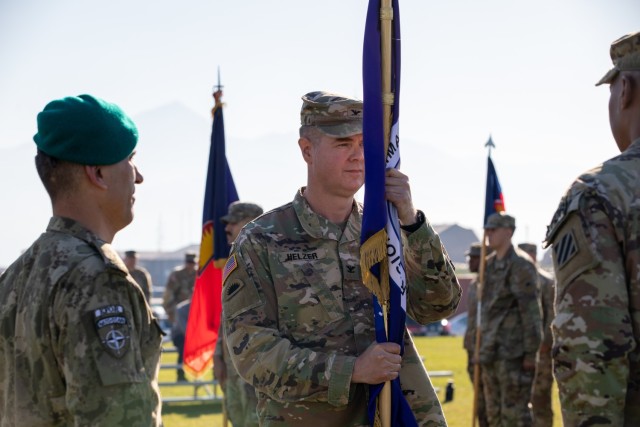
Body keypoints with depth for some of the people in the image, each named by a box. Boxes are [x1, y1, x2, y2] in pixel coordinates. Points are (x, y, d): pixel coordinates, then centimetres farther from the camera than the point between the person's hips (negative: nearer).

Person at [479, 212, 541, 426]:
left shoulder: (520, 264, -10)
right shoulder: (490, 264, 16)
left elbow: (531, 310, -14)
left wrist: (531, 352, -18)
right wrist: (482, 348, 18)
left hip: (513, 351, -9)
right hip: (492, 351, 9)